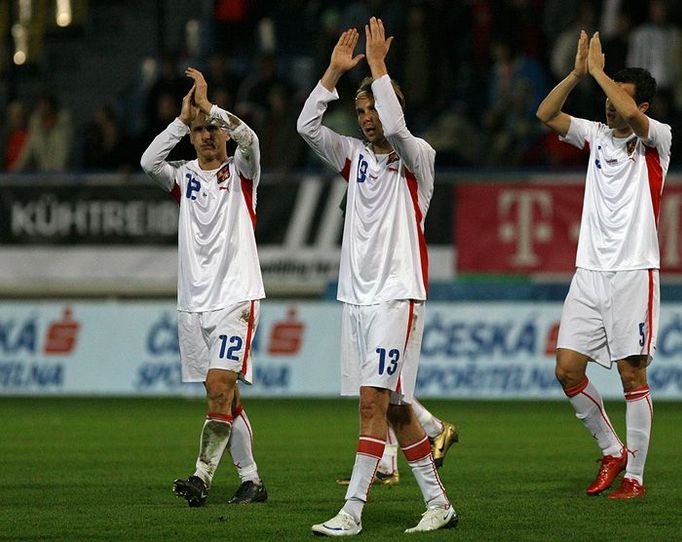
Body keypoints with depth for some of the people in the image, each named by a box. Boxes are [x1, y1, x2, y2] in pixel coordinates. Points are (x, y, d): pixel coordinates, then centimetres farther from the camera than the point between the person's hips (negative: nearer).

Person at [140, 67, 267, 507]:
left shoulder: (241, 173, 3)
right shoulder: (185, 177, 11)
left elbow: (248, 138, -18)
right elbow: (149, 162, -8)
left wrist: (209, 106, -17)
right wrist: (183, 119, -10)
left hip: (236, 298, -5)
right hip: (194, 302, 5)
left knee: (219, 386, -16)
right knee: (225, 397, 7)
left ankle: (203, 477, -20)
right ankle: (251, 480, 13)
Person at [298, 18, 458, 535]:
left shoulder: (417, 157, -3)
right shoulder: (355, 154, 13)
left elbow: (395, 128, -24)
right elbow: (307, 125, 3)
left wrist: (377, 65, -19)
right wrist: (336, 70, -2)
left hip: (398, 294, -7)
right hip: (357, 294, 7)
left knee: (375, 401, -13)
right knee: (393, 407, 8)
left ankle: (352, 512, -17)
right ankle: (438, 503, 16)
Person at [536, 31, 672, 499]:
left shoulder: (656, 139, -4)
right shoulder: (597, 135, 12)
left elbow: (630, 114, -25)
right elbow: (547, 114, 4)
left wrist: (598, 69, -14)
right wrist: (578, 73, -7)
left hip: (634, 272, -6)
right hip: (590, 272, 6)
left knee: (633, 374, -3)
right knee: (567, 369, 0)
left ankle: (634, 476, 2)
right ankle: (612, 451, 17)